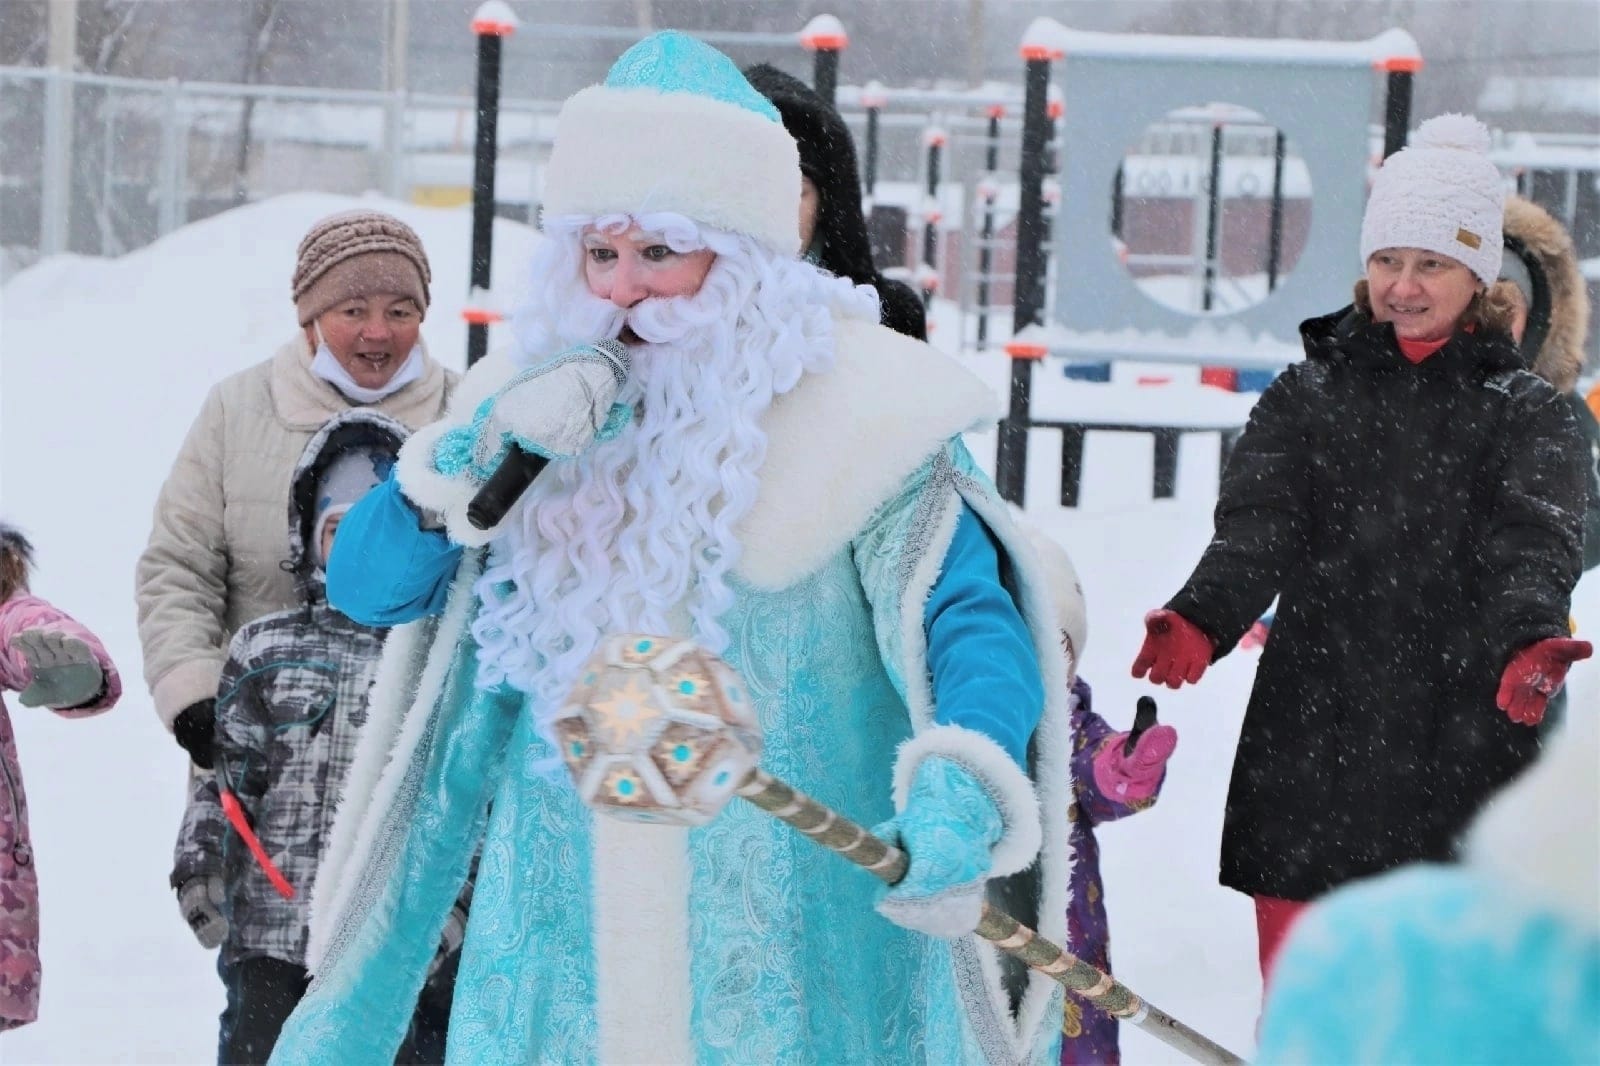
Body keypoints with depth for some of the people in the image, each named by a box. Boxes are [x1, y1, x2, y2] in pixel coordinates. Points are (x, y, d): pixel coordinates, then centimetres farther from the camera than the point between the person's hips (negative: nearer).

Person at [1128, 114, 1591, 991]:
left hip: (1464, 754, -1)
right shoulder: (1306, 396, 11)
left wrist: (1529, 644, -33)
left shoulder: (1527, 413, 6)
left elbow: (1534, 549, -11)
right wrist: (1200, 620, -26)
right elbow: (1257, 526, -5)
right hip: (1309, 753, 1)